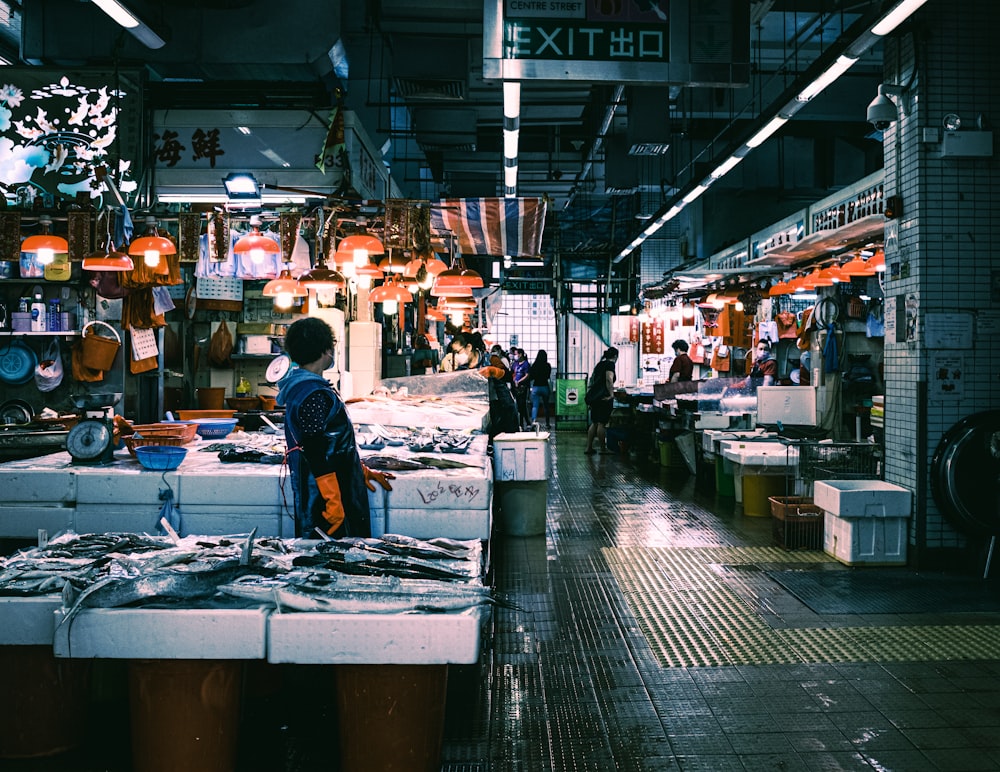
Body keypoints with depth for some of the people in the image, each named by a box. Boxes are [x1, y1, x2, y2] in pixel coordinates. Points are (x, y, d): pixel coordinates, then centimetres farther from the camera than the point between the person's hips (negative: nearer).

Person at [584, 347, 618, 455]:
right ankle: (603, 449, 1)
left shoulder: (600, 364, 18)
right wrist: (611, 394, -21)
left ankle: (589, 448, 10)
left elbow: (592, 378, 25)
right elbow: (609, 379, -22)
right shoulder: (610, 364, -8)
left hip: (593, 396, 9)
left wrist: (589, 390, 30)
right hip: (603, 397, -9)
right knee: (602, 423, -4)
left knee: (594, 423, 11)